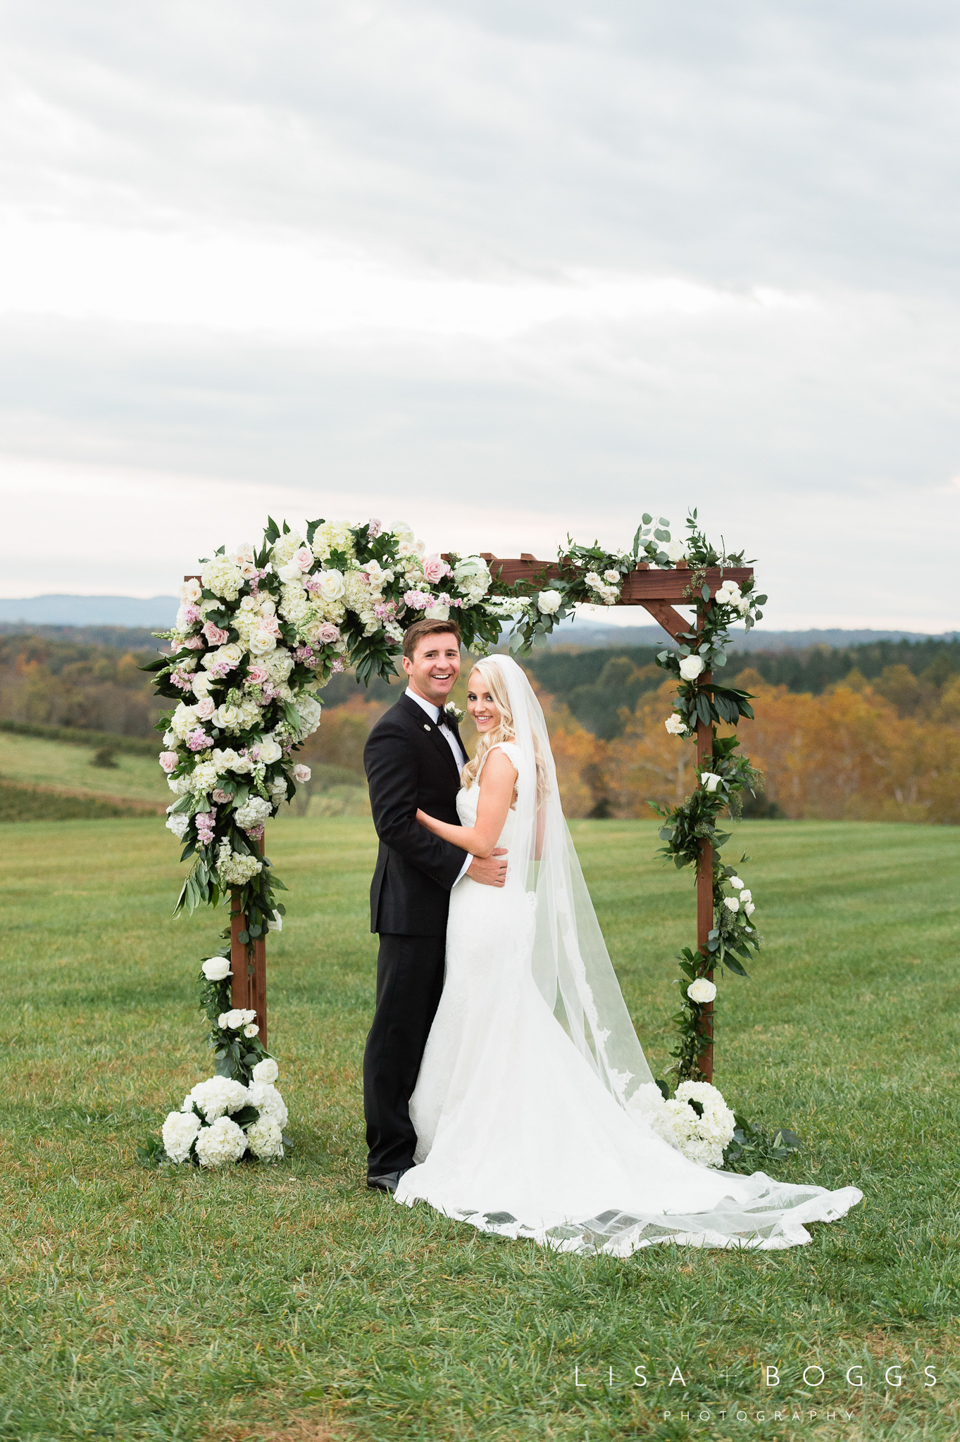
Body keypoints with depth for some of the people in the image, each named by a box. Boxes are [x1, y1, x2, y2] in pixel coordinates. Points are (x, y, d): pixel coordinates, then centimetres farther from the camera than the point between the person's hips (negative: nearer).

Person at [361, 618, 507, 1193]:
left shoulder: (446, 725, 16)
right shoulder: (394, 733, -14)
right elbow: (395, 823, -22)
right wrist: (466, 865, -23)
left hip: (449, 906, 9)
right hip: (412, 908, -9)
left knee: (437, 1034, 14)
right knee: (399, 1033, -2)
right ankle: (389, 1159, 4)